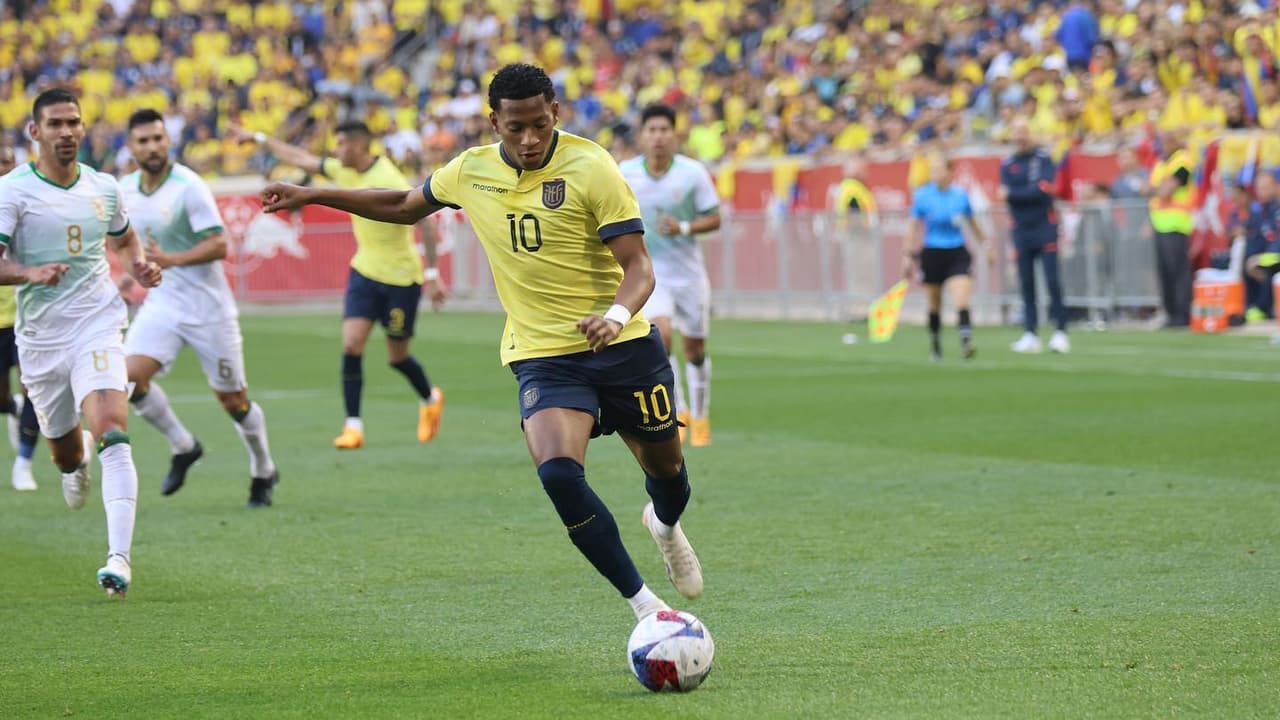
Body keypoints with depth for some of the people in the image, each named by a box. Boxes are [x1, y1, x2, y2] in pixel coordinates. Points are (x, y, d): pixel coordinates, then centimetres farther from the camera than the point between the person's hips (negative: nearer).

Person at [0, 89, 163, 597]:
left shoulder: (103, 188, 5)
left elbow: (124, 239, 25)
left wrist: (138, 266, 4)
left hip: (98, 328, 0)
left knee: (112, 432, -22)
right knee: (65, 453, 14)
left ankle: (120, 557, -26)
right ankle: (79, 458, 56)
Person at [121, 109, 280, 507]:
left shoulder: (188, 187, -16)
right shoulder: (125, 190, 3)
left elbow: (218, 245, -21)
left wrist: (171, 260, -32)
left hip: (206, 305, -5)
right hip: (160, 303, 5)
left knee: (233, 400, 3)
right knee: (130, 377, -17)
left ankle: (264, 471, 27)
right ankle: (183, 447, 6)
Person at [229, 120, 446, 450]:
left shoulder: (389, 181, -22)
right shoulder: (343, 172, 1)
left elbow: (424, 221, -23)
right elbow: (300, 158, 15)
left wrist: (432, 274, -26)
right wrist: (258, 138, 21)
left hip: (401, 278, -6)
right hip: (364, 271, 6)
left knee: (397, 357, 6)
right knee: (351, 345, -9)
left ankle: (430, 400, 36)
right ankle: (353, 426, -6)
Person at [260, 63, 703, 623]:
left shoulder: (590, 167, -13)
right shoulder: (471, 171, 1)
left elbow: (638, 266, -16)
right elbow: (406, 206, 23)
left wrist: (617, 314, -37)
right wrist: (312, 195, 21)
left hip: (622, 347, -1)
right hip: (542, 356, 1)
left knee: (665, 465, 14)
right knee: (558, 474, -24)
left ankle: (665, 525, 55)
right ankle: (643, 604, -14)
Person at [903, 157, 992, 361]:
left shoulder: (961, 195, -1)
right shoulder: (922, 196, -4)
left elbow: (972, 224, 15)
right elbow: (916, 229, 5)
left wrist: (985, 246, 18)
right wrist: (909, 256, 4)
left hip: (957, 252, 0)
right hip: (932, 253, 0)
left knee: (962, 301, -17)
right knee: (934, 304, 11)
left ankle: (966, 342, -24)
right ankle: (935, 346, 27)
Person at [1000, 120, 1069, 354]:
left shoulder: (1044, 159, -1)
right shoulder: (1007, 165, 8)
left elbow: (1042, 189, -13)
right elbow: (1006, 194, -3)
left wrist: (1013, 194, -9)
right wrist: (1031, 192, -15)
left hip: (1045, 228, -3)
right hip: (1021, 229, 3)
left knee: (1053, 280, -9)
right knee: (1026, 283, 2)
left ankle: (1060, 331, -7)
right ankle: (1030, 334, 4)